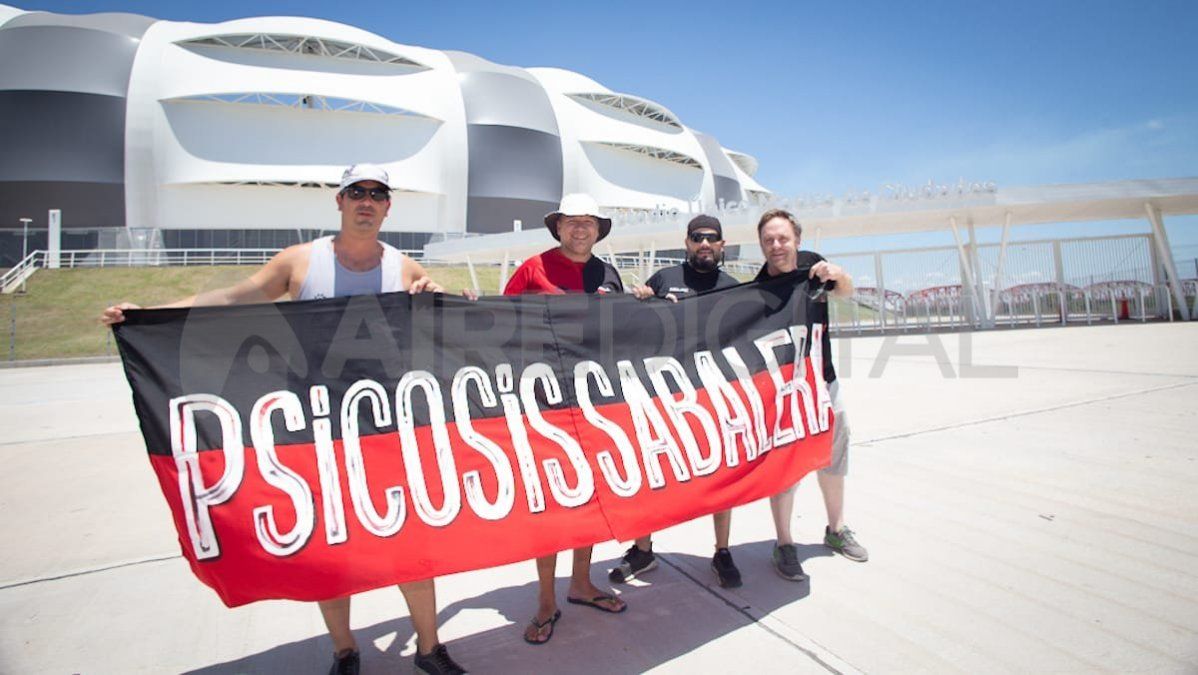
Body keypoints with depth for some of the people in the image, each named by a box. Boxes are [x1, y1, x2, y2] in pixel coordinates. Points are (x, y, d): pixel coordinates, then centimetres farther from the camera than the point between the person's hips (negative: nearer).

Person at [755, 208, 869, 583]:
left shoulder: (811, 263, -5)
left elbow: (846, 292, 10)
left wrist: (837, 274, -9)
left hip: (824, 381, 6)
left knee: (833, 455, 18)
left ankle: (836, 530, 40)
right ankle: (784, 546, 16)